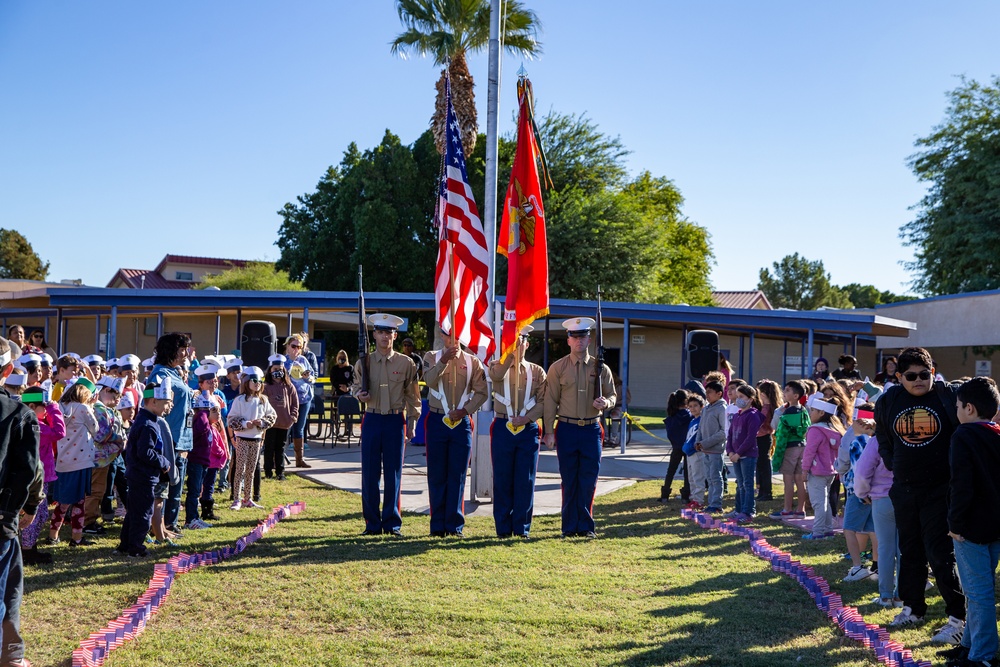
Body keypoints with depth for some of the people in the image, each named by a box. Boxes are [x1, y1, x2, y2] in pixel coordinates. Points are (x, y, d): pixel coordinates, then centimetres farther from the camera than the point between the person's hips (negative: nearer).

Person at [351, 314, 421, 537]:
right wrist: (359, 394, -9)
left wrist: (411, 422, 3)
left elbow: (412, 395, 7)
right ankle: (372, 524, 12)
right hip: (372, 420, 1)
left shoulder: (406, 363, 2)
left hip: (395, 421, -1)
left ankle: (392, 523, 12)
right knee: (369, 474, 3)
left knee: (393, 474, 3)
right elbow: (355, 386, 15)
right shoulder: (364, 362, 4)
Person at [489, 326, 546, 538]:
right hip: (503, 428, -1)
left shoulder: (537, 371, 10)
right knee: (502, 480, 2)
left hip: (528, 430, 1)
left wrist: (527, 418, -12)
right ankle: (503, 527, 10)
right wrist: (511, 352, -28)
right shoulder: (498, 366, 7)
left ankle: (522, 527, 9)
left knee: (525, 481, 1)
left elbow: (543, 401, 2)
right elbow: (496, 374, -20)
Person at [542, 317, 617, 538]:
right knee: (569, 480, 4)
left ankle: (586, 526, 13)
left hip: (592, 429, 1)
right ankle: (570, 526, 13)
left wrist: (605, 402, -12)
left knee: (589, 480, 2)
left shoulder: (600, 369, 6)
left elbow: (612, 395, 13)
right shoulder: (557, 368, 2)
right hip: (567, 429, -1)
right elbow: (550, 401, 1)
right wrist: (549, 431, -4)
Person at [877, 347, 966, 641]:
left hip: (940, 489, -5)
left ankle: (957, 617, 2)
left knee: (940, 553, -7)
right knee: (910, 550, 15)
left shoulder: (948, 396, -10)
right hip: (904, 489, 5)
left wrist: (956, 472, -4)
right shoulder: (888, 401, 1)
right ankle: (913, 608, 28)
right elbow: (883, 438, 18)